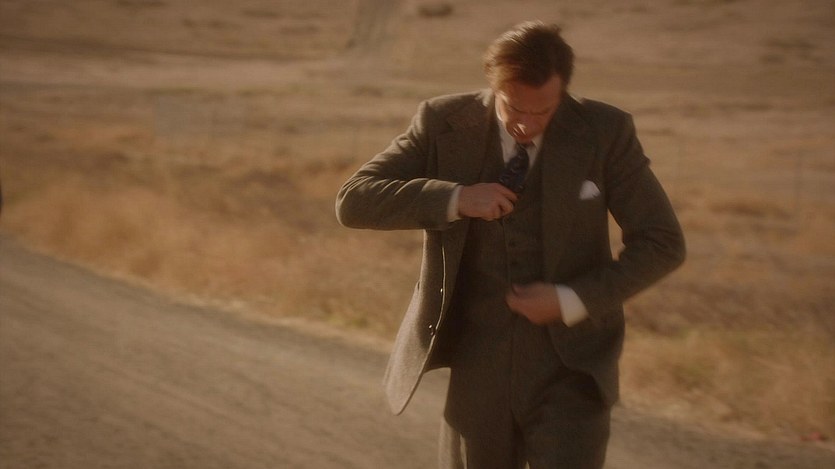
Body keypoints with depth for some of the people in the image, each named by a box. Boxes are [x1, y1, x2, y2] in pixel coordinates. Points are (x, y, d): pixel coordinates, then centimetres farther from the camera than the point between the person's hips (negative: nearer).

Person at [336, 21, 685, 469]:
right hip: (479, 370, 2)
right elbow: (353, 201, -7)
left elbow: (662, 243, -3)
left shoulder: (605, 132, -7)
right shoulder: (444, 124, -4)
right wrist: (454, 199, -20)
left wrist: (571, 301, -15)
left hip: (570, 370, -2)